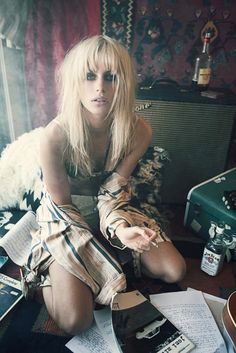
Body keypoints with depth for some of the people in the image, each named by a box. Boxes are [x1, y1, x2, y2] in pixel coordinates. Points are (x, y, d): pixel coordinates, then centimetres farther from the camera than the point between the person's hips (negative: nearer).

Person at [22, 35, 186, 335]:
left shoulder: (139, 132, -19)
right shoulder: (55, 136, -29)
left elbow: (112, 190, -12)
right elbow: (62, 204, -17)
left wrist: (120, 227, -30)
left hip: (110, 210, 4)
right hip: (66, 217, -3)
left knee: (174, 271, -2)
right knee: (75, 322, -15)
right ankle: (49, 269, 13)